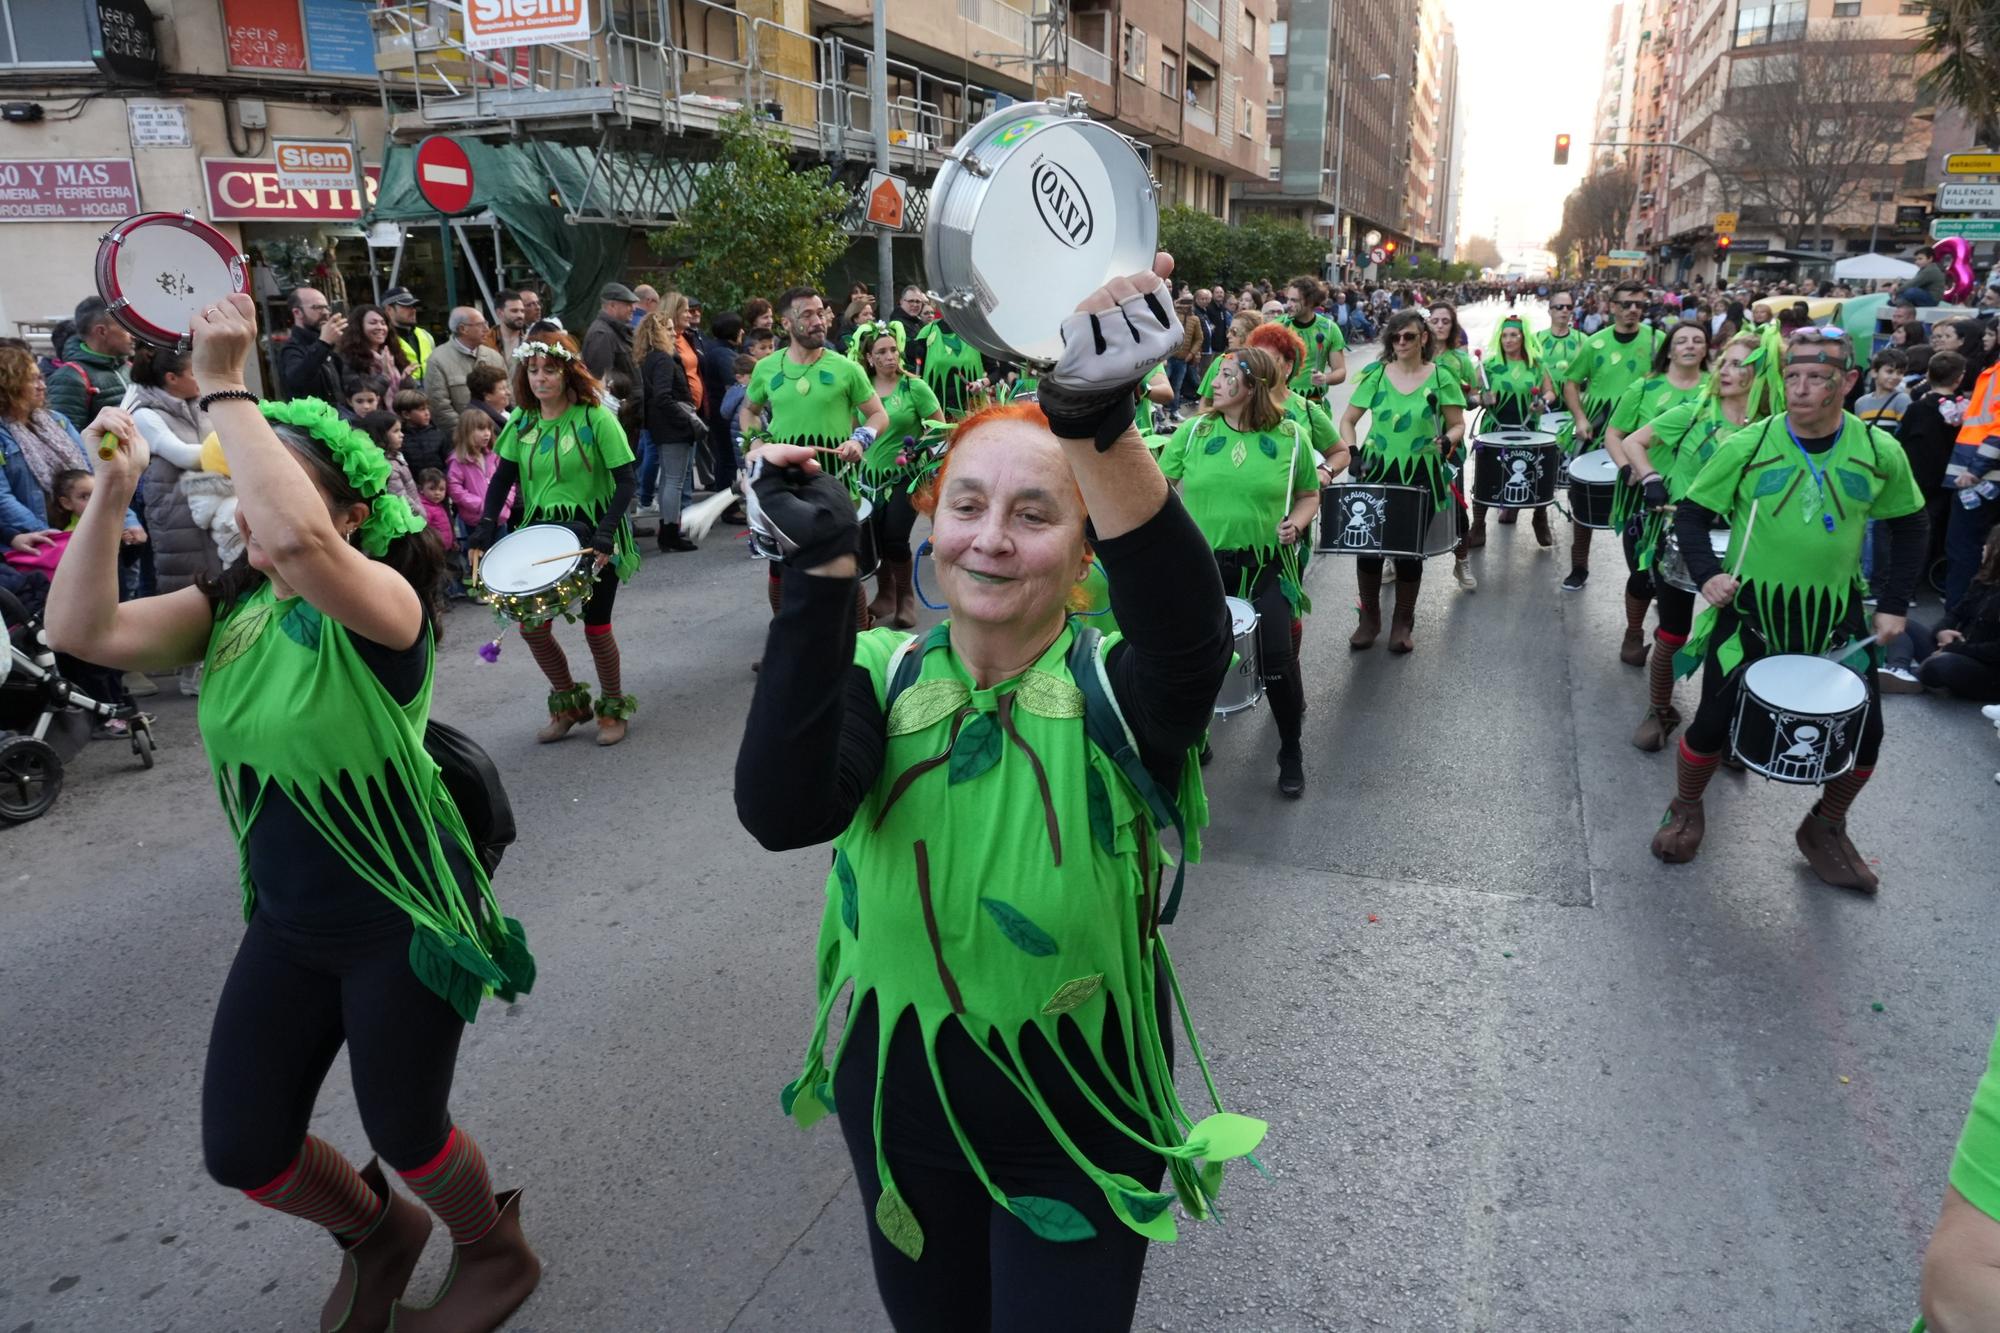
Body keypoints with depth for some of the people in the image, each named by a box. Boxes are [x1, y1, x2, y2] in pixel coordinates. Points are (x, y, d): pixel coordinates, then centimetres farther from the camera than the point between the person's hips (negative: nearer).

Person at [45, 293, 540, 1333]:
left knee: (403, 1131, 12)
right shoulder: (231, 606, 0)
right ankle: (376, 1233, 47)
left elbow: (296, 538, -43)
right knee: (242, 1152, 15)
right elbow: (83, 630, -11)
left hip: (404, 923, -7)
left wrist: (224, 388, -34)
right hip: (288, 924, 7)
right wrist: (112, 493, -17)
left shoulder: (385, 603, -22)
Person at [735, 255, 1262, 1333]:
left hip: (1078, 1132, -2)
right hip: (899, 1112, 3)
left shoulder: (1116, 695, -16)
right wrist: (822, 573, -39)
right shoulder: (881, 679, -10)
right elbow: (783, 812, -29)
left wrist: (1100, 431, -55)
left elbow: (1193, 636, -40)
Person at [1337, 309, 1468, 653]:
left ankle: (1403, 623, 23)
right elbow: (1347, 420, 7)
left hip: (1420, 476, -1)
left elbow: (1459, 425, 4)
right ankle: (1369, 618, 21)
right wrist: (1351, 451, -8)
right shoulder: (1376, 376, 2)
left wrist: (1447, 441, -17)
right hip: (1376, 472, 1)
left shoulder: (1440, 379, -1)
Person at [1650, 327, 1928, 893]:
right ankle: (1686, 810, 27)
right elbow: (1692, 514, -2)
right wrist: (1706, 574, -18)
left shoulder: (1880, 453, -5)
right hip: (1749, 610, -2)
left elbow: (1909, 528, 9)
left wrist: (1894, 604, 2)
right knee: (1714, 721, -1)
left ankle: (1825, 828, 29)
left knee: (1865, 732, 4)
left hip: (1834, 616, 2)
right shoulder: (1747, 446, -11)